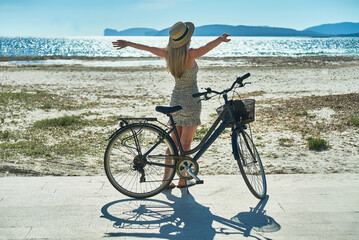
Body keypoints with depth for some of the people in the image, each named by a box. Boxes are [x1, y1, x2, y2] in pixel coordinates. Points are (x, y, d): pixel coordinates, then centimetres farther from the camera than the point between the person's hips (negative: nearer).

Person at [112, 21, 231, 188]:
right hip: (190, 101, -6)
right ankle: (182, 180, 14)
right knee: (185, 144, 4)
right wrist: (220, 40, -47)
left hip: (176, 100, 6)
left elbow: (147, 48, 13)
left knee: (174, 142, 13)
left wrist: (127, 43, 25)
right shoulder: (190, 54, -17)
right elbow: (207, 47, -35)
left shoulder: (168, 53, 0)